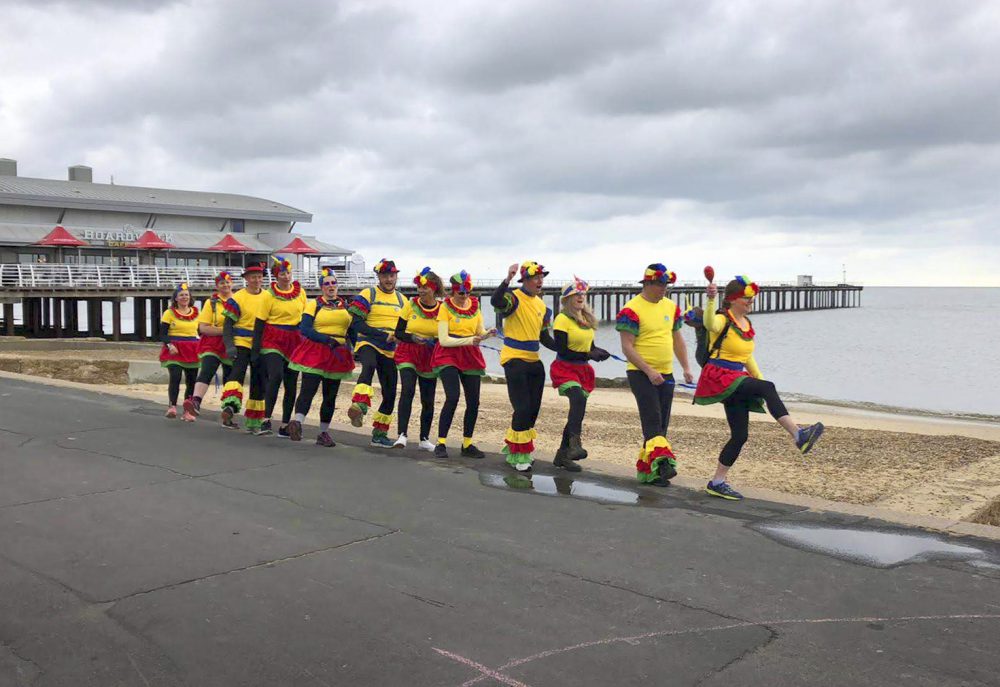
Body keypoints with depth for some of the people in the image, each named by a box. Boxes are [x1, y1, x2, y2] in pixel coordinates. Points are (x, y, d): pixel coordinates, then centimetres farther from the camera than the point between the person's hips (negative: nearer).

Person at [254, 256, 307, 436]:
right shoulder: (270, 295, -4)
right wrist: (256, 347, -9)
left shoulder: (301, 292, 7)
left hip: (295, 342, 4)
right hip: (273, 341, -4)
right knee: (275, 376, -23)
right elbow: (260, 323, -4)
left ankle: (285, 426, 15)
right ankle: (266, 420, -18)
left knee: (291, 385, 6)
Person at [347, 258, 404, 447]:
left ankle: (379, 434, 20)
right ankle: (358, 407, -51)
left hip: (390, 351, 5)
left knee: (390, 394, 6)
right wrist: (383, 335, -19)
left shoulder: (401, 299, 15)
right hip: (368, 343, -5)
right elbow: (356, 323, -12)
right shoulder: (368, 295, -3)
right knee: (369, 366, -39)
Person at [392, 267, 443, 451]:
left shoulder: (442, 309, -3)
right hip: (408, 353, -1)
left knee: (428, 400, 6)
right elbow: (398, 332, 0)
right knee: (408, 390, -21)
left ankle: (424, 439, 22)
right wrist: (413, 338, -18)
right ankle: (402, 435, -21)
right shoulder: (411, 305, -2)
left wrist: (435, 341, -18)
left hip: (430, 356, 1)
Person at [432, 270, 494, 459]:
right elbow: (444, 339, -13)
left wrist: (487, 334, -12)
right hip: (449, 354, -5)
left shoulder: (475, 305, 6)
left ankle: (467, 445, 18)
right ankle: (441, 443, -10)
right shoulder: (446, 307, -7)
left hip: (470, 356, 5)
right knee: (453, 397, -20)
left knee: (473, 402, 3)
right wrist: (469, 340, -23)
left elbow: (480, 332, 11)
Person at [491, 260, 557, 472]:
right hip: (514, 359, -8)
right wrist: (507, 280, -45)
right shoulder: (514, 298, -11)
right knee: (523, 408, -10)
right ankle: (517, 454, 4)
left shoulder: (541, 305, 13)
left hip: (533, 361, 8)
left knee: (533, 408, 11)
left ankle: (514, 446, 29)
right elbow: (496, 301, -34)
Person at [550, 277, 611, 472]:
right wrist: (588, 356, -23)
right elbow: (562, 350, -16)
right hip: (565, 368, -7)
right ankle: (575, 444, -35)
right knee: (578, 399, -33)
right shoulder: (562, 319, -10)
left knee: (577, 411, 8)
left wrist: (599, 352, -5)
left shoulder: (587, 319, 12)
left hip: (583, 370, 8)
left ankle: (563, 455, 18)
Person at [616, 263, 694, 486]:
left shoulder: (671, 307, 10)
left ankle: (646, 469, 16)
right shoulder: (631, 310, -11)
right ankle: (662, 461, -23)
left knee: (661, 424, 8)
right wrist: (649, 371, -20)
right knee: (652, 420, -16)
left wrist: (686, 368, 9)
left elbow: (677, 338, 19)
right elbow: (627, 347, -15)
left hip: (666, 374, 7)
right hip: (641, 373, -7)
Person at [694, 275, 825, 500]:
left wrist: (760, 380, 17)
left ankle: (717, 482, 15)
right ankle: (797, 434, -34)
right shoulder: (723, 319, -10)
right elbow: (709, 324, -36)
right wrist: (711, 300, -53)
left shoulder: (747, 324, 15)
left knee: (740, 435, 6)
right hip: (718, 376, -9)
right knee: (767, 388, -29)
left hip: (737, 381, 9)